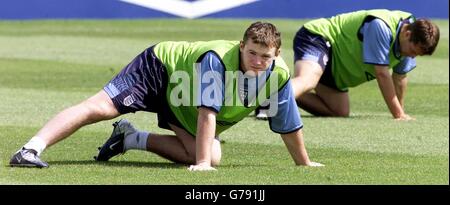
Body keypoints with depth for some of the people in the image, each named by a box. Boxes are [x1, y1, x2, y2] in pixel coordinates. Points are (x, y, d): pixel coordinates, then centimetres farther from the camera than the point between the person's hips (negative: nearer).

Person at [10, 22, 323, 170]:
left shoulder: (279, 76, -21)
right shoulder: (218, 58, -38)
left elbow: (289, 124, -7)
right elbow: (207, 112, -40)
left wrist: (304, 164, 3)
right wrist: (202, 163, -44)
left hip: (185, 110, 6)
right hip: (161, 67, -6)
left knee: (211, 156, -12)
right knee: (100, 107, -23)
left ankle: (131, 139, 4)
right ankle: (31, 150, -29)